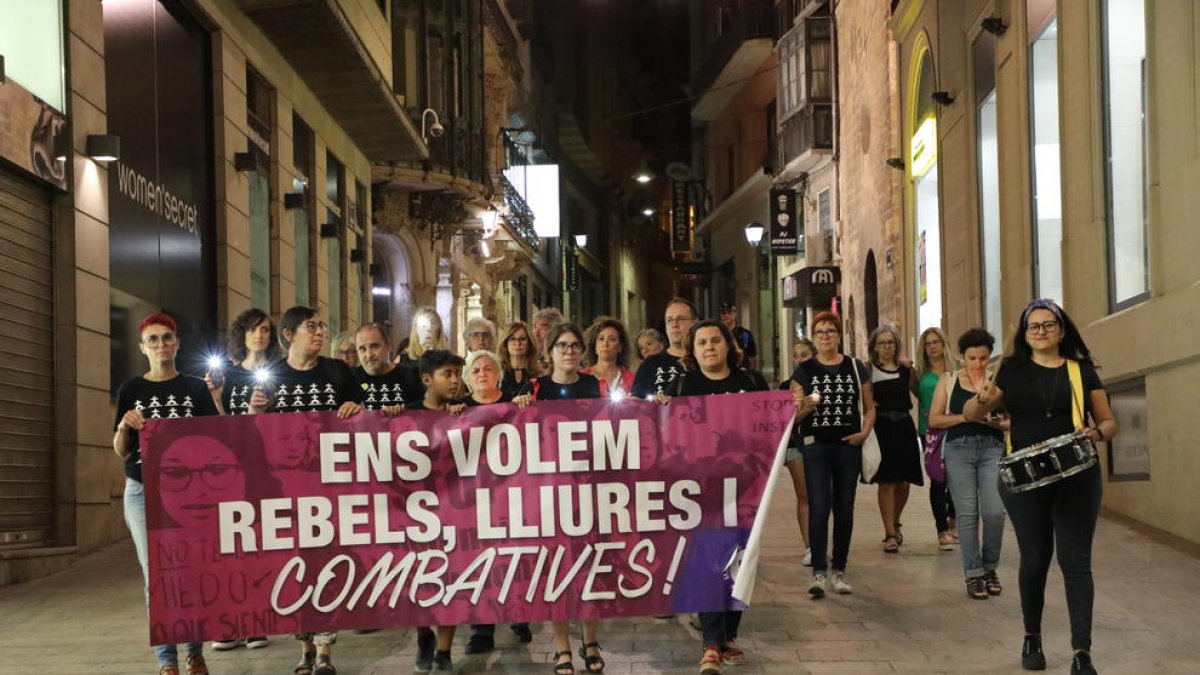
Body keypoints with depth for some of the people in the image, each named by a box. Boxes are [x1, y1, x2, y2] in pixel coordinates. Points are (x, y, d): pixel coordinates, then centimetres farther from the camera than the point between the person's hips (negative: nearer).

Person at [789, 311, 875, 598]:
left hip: (848, 446, 2)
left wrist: (864, 432, -4)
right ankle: (818, 572, -12)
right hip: (816, 446, -2)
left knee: (844, 509, 6)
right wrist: (807, 405, -20)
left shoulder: (855, 367, 7)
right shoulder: (804, 370, 3)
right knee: (819, 508, -12)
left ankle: (838, 572, 15)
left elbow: (869, 407, 12)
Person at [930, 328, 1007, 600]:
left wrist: (993, 421, -15)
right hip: (959, 449, 0)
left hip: (992, 449, 0)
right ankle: (973, 575, 7)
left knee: (994, 512, -9)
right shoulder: (949, 381, 8)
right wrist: (965, 416, -9)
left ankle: (990, 568, 12)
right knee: (968, 514, -1)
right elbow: (934, 419, 4)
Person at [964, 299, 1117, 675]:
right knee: (1034, 559, 8)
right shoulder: (1012, 369, 5)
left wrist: (1098, 433, -15)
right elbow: (971, 415, 3)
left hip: (1076, 478, 0)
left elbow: (1109, 422, 8)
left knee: (1075, 560, -2)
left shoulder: (1082, 370, 6)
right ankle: (1032, 638, 27)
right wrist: (983, 399, -20)